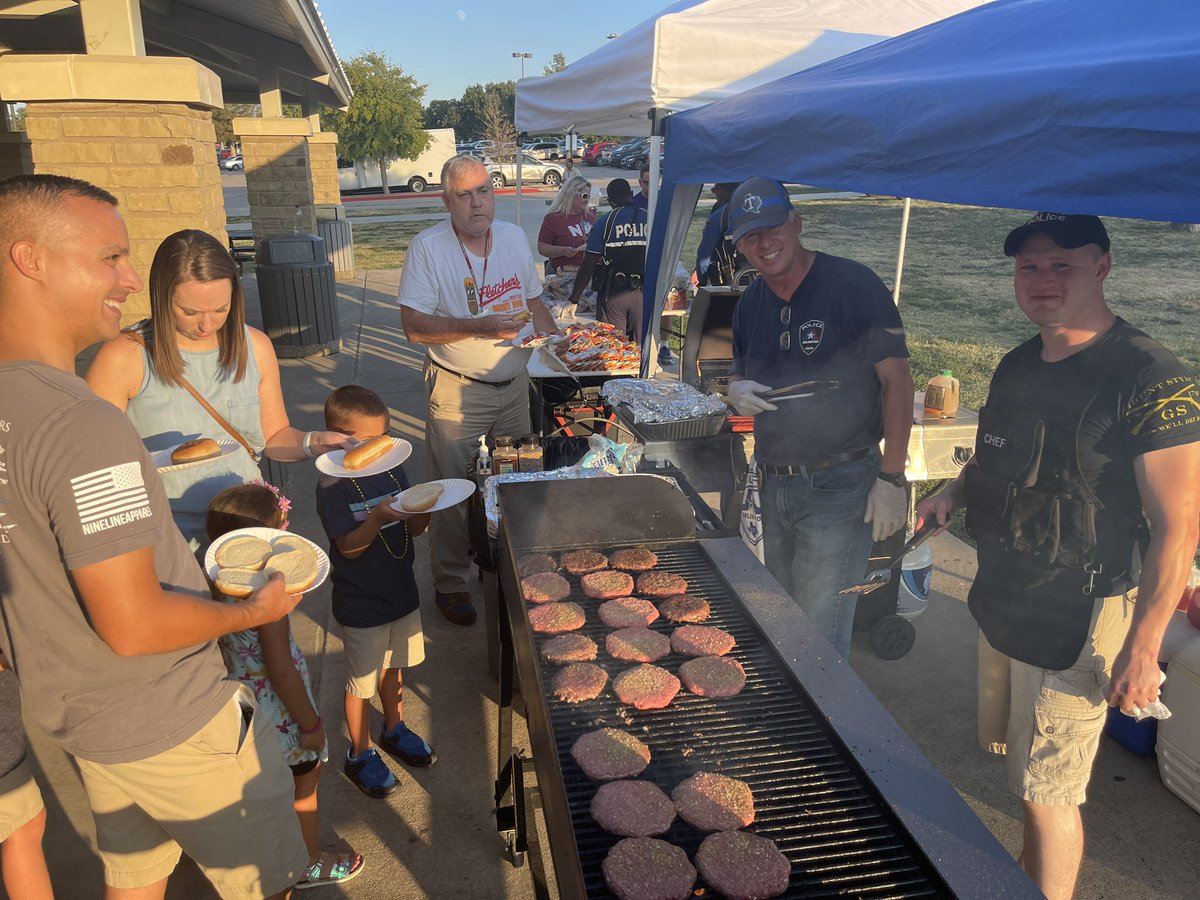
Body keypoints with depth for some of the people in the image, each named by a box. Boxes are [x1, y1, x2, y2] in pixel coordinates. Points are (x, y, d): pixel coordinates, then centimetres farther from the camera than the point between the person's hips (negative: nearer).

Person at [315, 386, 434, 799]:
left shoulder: (393, 471, -1)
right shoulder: (334, 487, -19)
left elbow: (415, 528, 1)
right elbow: (349, 546, -23)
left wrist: (422, 509, -20)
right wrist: (377, 518, -39)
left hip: (401, 591, 6)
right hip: (361, 604, -6)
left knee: (394, 666, 24)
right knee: (361, 682, 11)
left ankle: (394, 729, 46)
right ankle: (360, 754, 31)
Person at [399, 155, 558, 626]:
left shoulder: (514, 237, 5)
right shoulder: (427, 247, -12)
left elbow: (533, 301, 17)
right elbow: (414, 324, -18)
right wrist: (480, 327, -27)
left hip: (513, 384, 6)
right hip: (457, 391, -5)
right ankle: (450, 583, 21)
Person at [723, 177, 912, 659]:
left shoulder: (853, 284, -13)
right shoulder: (750, 303, 7)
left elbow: (897, 378, -12)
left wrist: (891, 478, -15)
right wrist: (737, 391, -7)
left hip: (839, 487, -6)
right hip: (773, 485, 7)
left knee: (819, 635, -2)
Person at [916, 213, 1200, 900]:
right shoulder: (1018, 367, 5)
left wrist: (1142, 649, -19)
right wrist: (956, 492, 1)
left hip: (1077, 624, -7)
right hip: (1001, 605, 7)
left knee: (1049, 791, 4)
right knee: (1022, 762, 23)